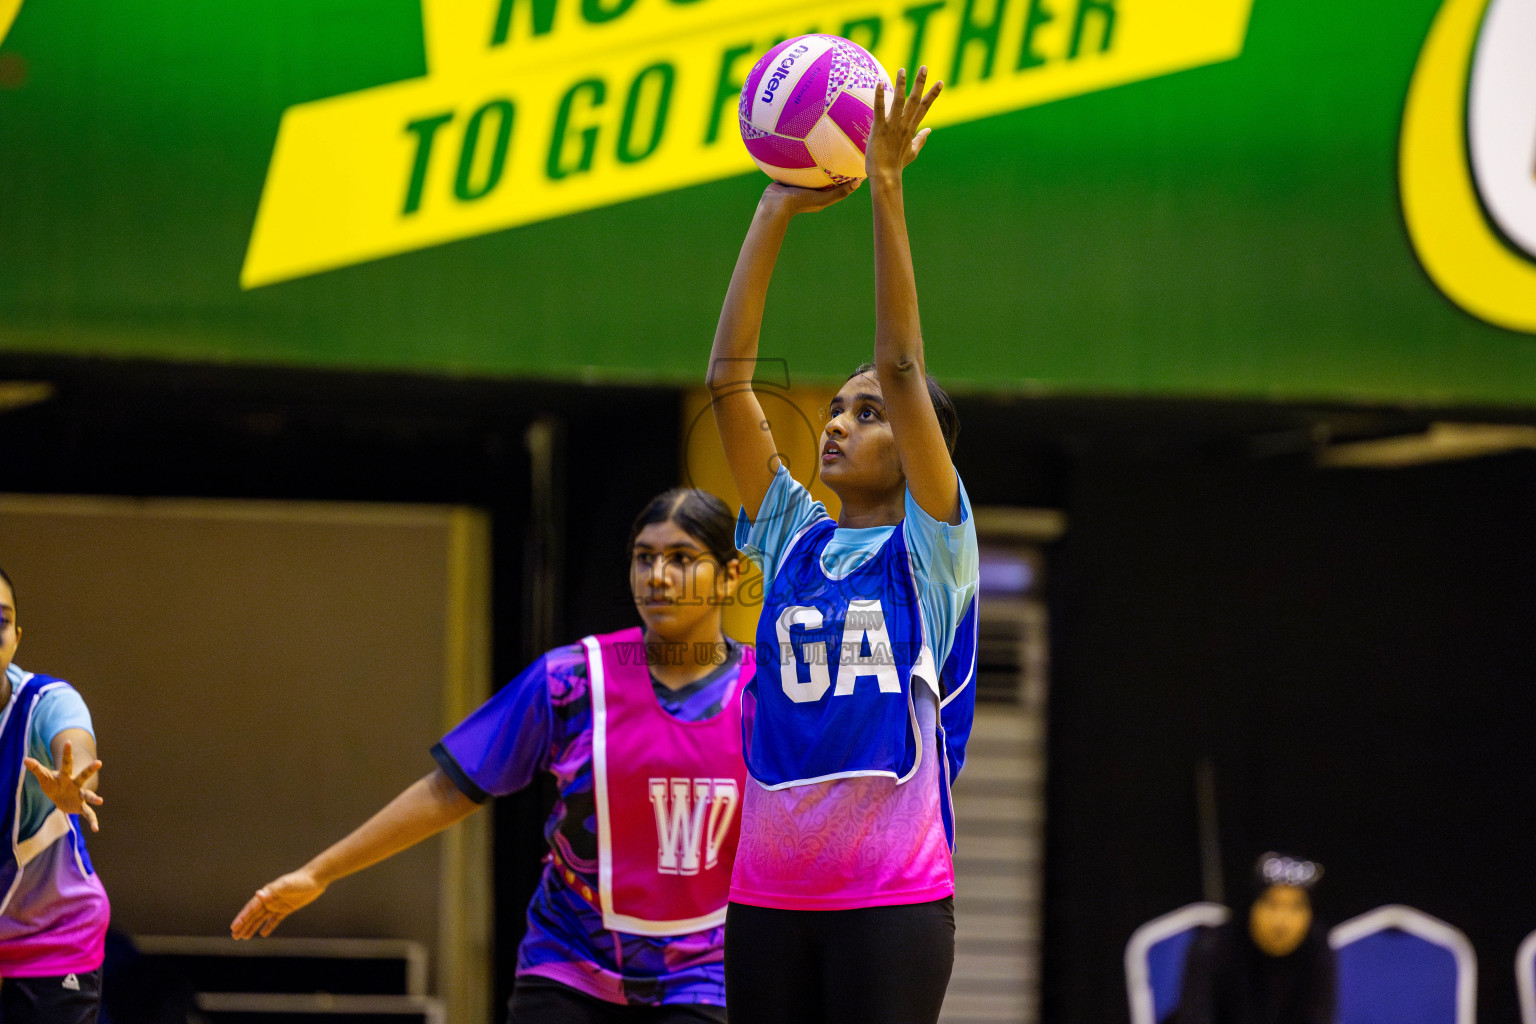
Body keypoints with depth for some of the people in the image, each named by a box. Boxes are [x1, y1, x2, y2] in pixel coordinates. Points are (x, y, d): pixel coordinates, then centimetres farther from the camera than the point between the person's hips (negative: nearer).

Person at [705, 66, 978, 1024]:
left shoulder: (929, 545, 0)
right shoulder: (792, 537, 12)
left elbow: (903, 369, -11)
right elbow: (730, 379, 5)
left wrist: (887, 189, -15)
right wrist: (777, 210, -1)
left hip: (892, 901, -5)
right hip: (768, 898, 5)